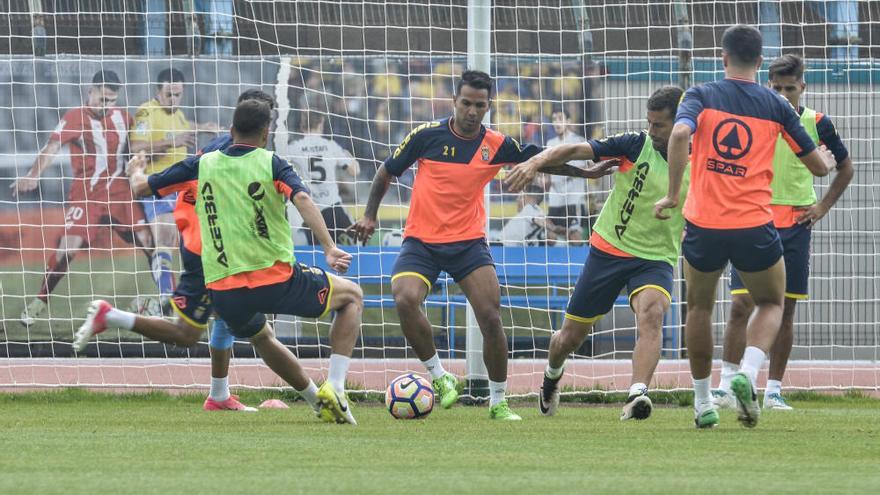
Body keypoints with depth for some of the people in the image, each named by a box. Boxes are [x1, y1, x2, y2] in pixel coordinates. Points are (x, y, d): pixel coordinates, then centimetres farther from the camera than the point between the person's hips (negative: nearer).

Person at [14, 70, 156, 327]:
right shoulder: (75, 119, -12)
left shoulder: (121, 117, 5)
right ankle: (39, 302, 0)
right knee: (67, 248, -15)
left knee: (149, 243, -2)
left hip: (120, 193, 5)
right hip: (86, 196, -5)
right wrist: (33, 175, -40)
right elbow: (51, 149, -25)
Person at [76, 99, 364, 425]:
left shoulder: (203, 165, 8)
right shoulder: (270, 164, 0)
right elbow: (302, 200, -19)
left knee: (260, 337, 37)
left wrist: (137, 173, 38)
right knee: (353, 296, 18)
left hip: (224, 292, 4)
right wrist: (329, 248, -26)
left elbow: (141, 188, 15)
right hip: (277, 279, -4)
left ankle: (316, 398, 35)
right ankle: (334, 389, 3)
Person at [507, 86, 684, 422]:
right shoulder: (635, 146, -8)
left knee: (652, 313, -33)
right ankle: (552, 375, 44)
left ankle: (637, 395, -45)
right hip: (608, 251, 0)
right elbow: (577, 150, -16)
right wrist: (537, 161, -31)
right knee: (571, 336, 9)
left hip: (655, 259, 0)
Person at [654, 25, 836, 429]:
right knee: (771, 305, 21)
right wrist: (827, 161, 34)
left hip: (704, 226, 0)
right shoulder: (776, 106, 4)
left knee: (699, 307, 23)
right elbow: (818, 166, 10)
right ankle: (748, 372, -7)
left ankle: (702, 402, 22)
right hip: (754, 228, 0)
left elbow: (680, 134, -21)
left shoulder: (701, 96, 1)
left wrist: (672, 195, -14)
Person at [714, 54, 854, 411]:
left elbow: (846, 167, 16)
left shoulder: (817, 124, 1)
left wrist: (823, 207, 8)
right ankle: (727, 387, -7)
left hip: (796, 224, 1)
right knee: (741, 304, -10)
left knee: (785, 310, 2)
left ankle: (773, 391, 8)